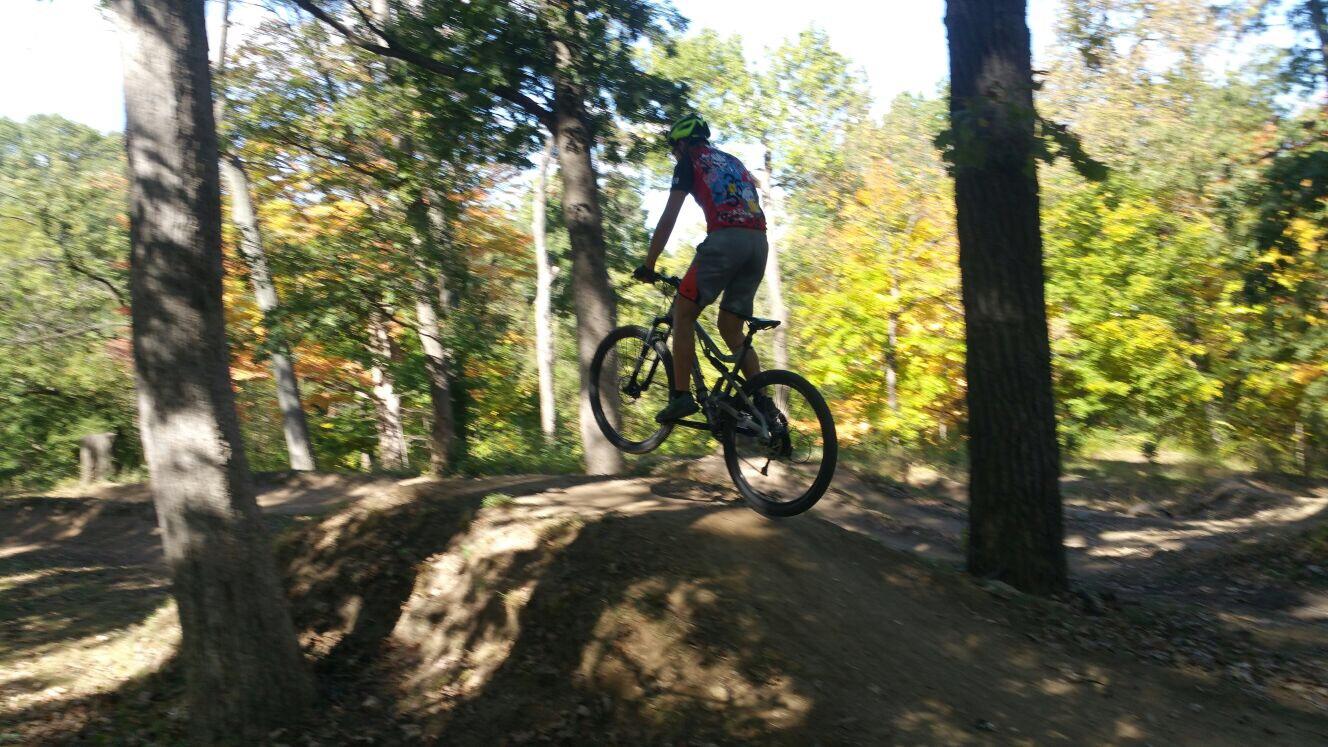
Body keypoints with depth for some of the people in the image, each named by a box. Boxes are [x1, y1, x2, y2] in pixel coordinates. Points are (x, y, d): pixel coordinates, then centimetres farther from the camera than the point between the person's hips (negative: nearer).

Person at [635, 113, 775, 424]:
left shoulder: (689, 162, 12)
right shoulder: (735, 163, 33)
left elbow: (669, 218, 6)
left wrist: (648, 265, 11)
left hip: (725, 239, -7)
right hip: (759, 244, 7)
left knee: (683, 314, 3)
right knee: (730, 328, 13)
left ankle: (681, 396, -5)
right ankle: (763, 404, 5)